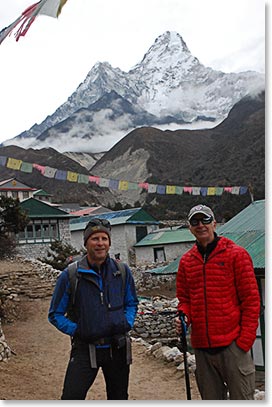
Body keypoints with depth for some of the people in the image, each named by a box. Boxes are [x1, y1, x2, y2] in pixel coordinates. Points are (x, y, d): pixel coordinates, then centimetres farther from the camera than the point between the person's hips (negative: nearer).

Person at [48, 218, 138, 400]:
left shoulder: (122, 271, 0)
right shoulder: (70, 275, -8)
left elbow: (132, 303, 14)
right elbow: (55, 314, 0)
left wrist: (127, 324, -3)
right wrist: (76, 330, -12)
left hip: (117, 347, 3)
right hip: (86, 349, -3)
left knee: (119, 398, 17)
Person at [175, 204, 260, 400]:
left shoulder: (237, 254, -3)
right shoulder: (186, 260, 9)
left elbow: (251, 299, -5)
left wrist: (245, 339, -10)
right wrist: (184, 316, -5)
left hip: (233, 345, -4)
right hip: (202, 347, 5)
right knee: (211, 399, 15)